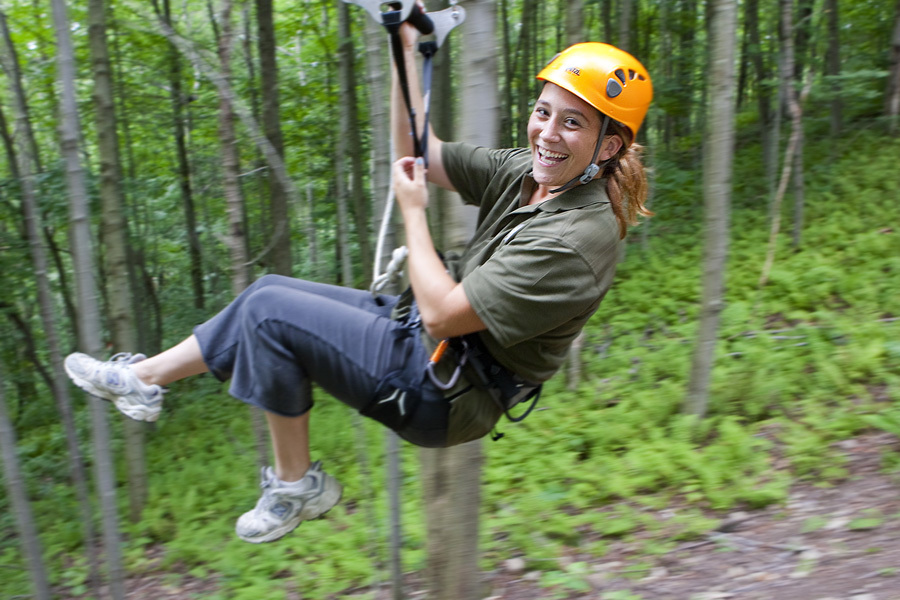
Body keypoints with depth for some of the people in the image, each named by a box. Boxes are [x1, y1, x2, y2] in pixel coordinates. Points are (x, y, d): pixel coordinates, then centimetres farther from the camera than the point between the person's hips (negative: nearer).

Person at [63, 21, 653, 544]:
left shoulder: (579, 236, -26)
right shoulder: (528, 171, 0)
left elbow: (441, 312, -26)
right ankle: (143, 379, 26)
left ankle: (296, 484, 3)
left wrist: (413, 211, -15)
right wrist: (404, 53, 1)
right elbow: (419, 153, 7)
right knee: (270, 289, 10)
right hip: (420, 333, 9)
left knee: (269, 312, -13)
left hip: (443, 389, -9)